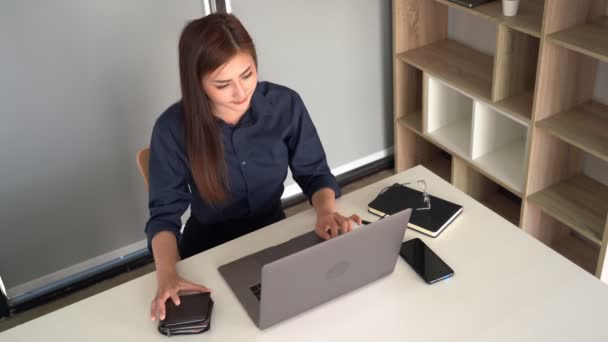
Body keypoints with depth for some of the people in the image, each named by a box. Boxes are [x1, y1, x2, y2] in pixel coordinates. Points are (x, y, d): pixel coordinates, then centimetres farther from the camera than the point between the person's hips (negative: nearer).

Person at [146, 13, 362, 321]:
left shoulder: (285, 104, -14)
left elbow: (314, 173, -4)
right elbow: (164, 213, -13)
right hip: (210, 249, -2)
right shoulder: (173, 128, -18)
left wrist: (326, 211, -27)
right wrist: (167, 275, -32)